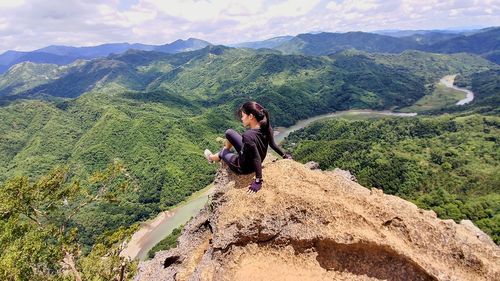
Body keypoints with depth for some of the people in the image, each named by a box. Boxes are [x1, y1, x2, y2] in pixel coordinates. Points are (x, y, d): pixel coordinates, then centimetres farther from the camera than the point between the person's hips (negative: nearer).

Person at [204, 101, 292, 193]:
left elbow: (257, 159, -37)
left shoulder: (248, 135, -40)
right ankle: (223, 153, 46)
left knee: (223, 152, 21)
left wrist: (258, 181, -30)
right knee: (229, 132, 15)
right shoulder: (265, 126, -18)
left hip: (243, 168, -7)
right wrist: (284, 155, 10)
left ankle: (212, 158, 58)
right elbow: (272, 144, -7)